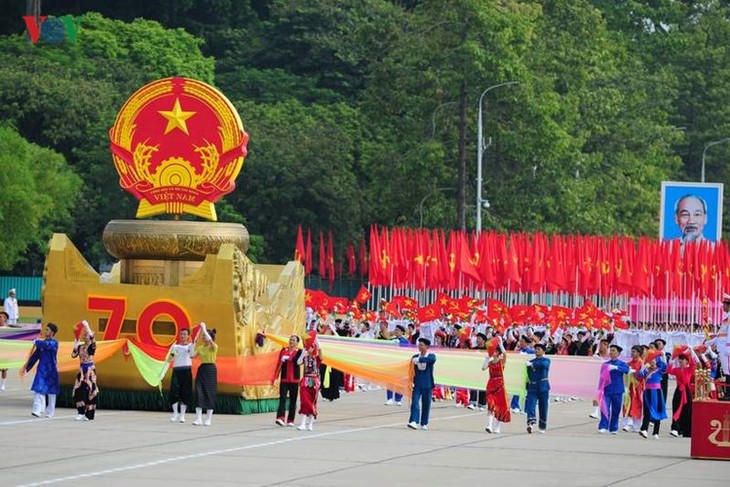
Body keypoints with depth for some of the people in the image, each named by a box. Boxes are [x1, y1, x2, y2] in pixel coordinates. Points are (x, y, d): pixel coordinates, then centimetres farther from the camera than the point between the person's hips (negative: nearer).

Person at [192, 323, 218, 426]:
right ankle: (198, 419, -4)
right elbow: (192, 355, 3)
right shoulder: (201, 347, 11)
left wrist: (203, 328, -19)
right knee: (199, 393, -3)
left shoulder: (214, 347, -7)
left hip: (210, 370, -5)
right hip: (201, 369, 5)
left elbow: (210, 339, -28)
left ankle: (208, 419, 5)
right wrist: (194, 344, -2)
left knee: (209, 393, -2)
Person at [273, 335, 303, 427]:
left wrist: (288, 358, -28)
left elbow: (297, 361, -18)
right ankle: (280, 418, -20)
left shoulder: (300, 352, 1)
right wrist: (275, 377, 5)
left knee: (293, 400, 4)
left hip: (294, 380, -1)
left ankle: (290, 420, 11)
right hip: (284, 379, 1)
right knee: (282, 398, -10)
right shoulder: (283, 350, 7)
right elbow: (279, 364, 8)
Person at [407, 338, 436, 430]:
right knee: (415, 402, -14)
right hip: (417, 384, 1)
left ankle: (424, 423, 19)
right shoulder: (415, 357, 6)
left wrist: (419, 359, -34)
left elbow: (432, 359, -27)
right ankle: (413, 422, -21)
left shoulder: (431, 356, -2)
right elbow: (411, 369, 8)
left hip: (427, 385, -1)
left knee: (426, 404, 6)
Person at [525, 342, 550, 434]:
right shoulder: (530, 362, 15)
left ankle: (542, 427, 16)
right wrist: (527, 387, 12)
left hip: (543, 387, -3)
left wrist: (533, 364, -31)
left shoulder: (546, 360, 3)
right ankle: (530, 424, -28)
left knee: (543, 407, 4)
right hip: (532, 387, 3)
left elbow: (544, 365, -21)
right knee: (530, 405, -16)